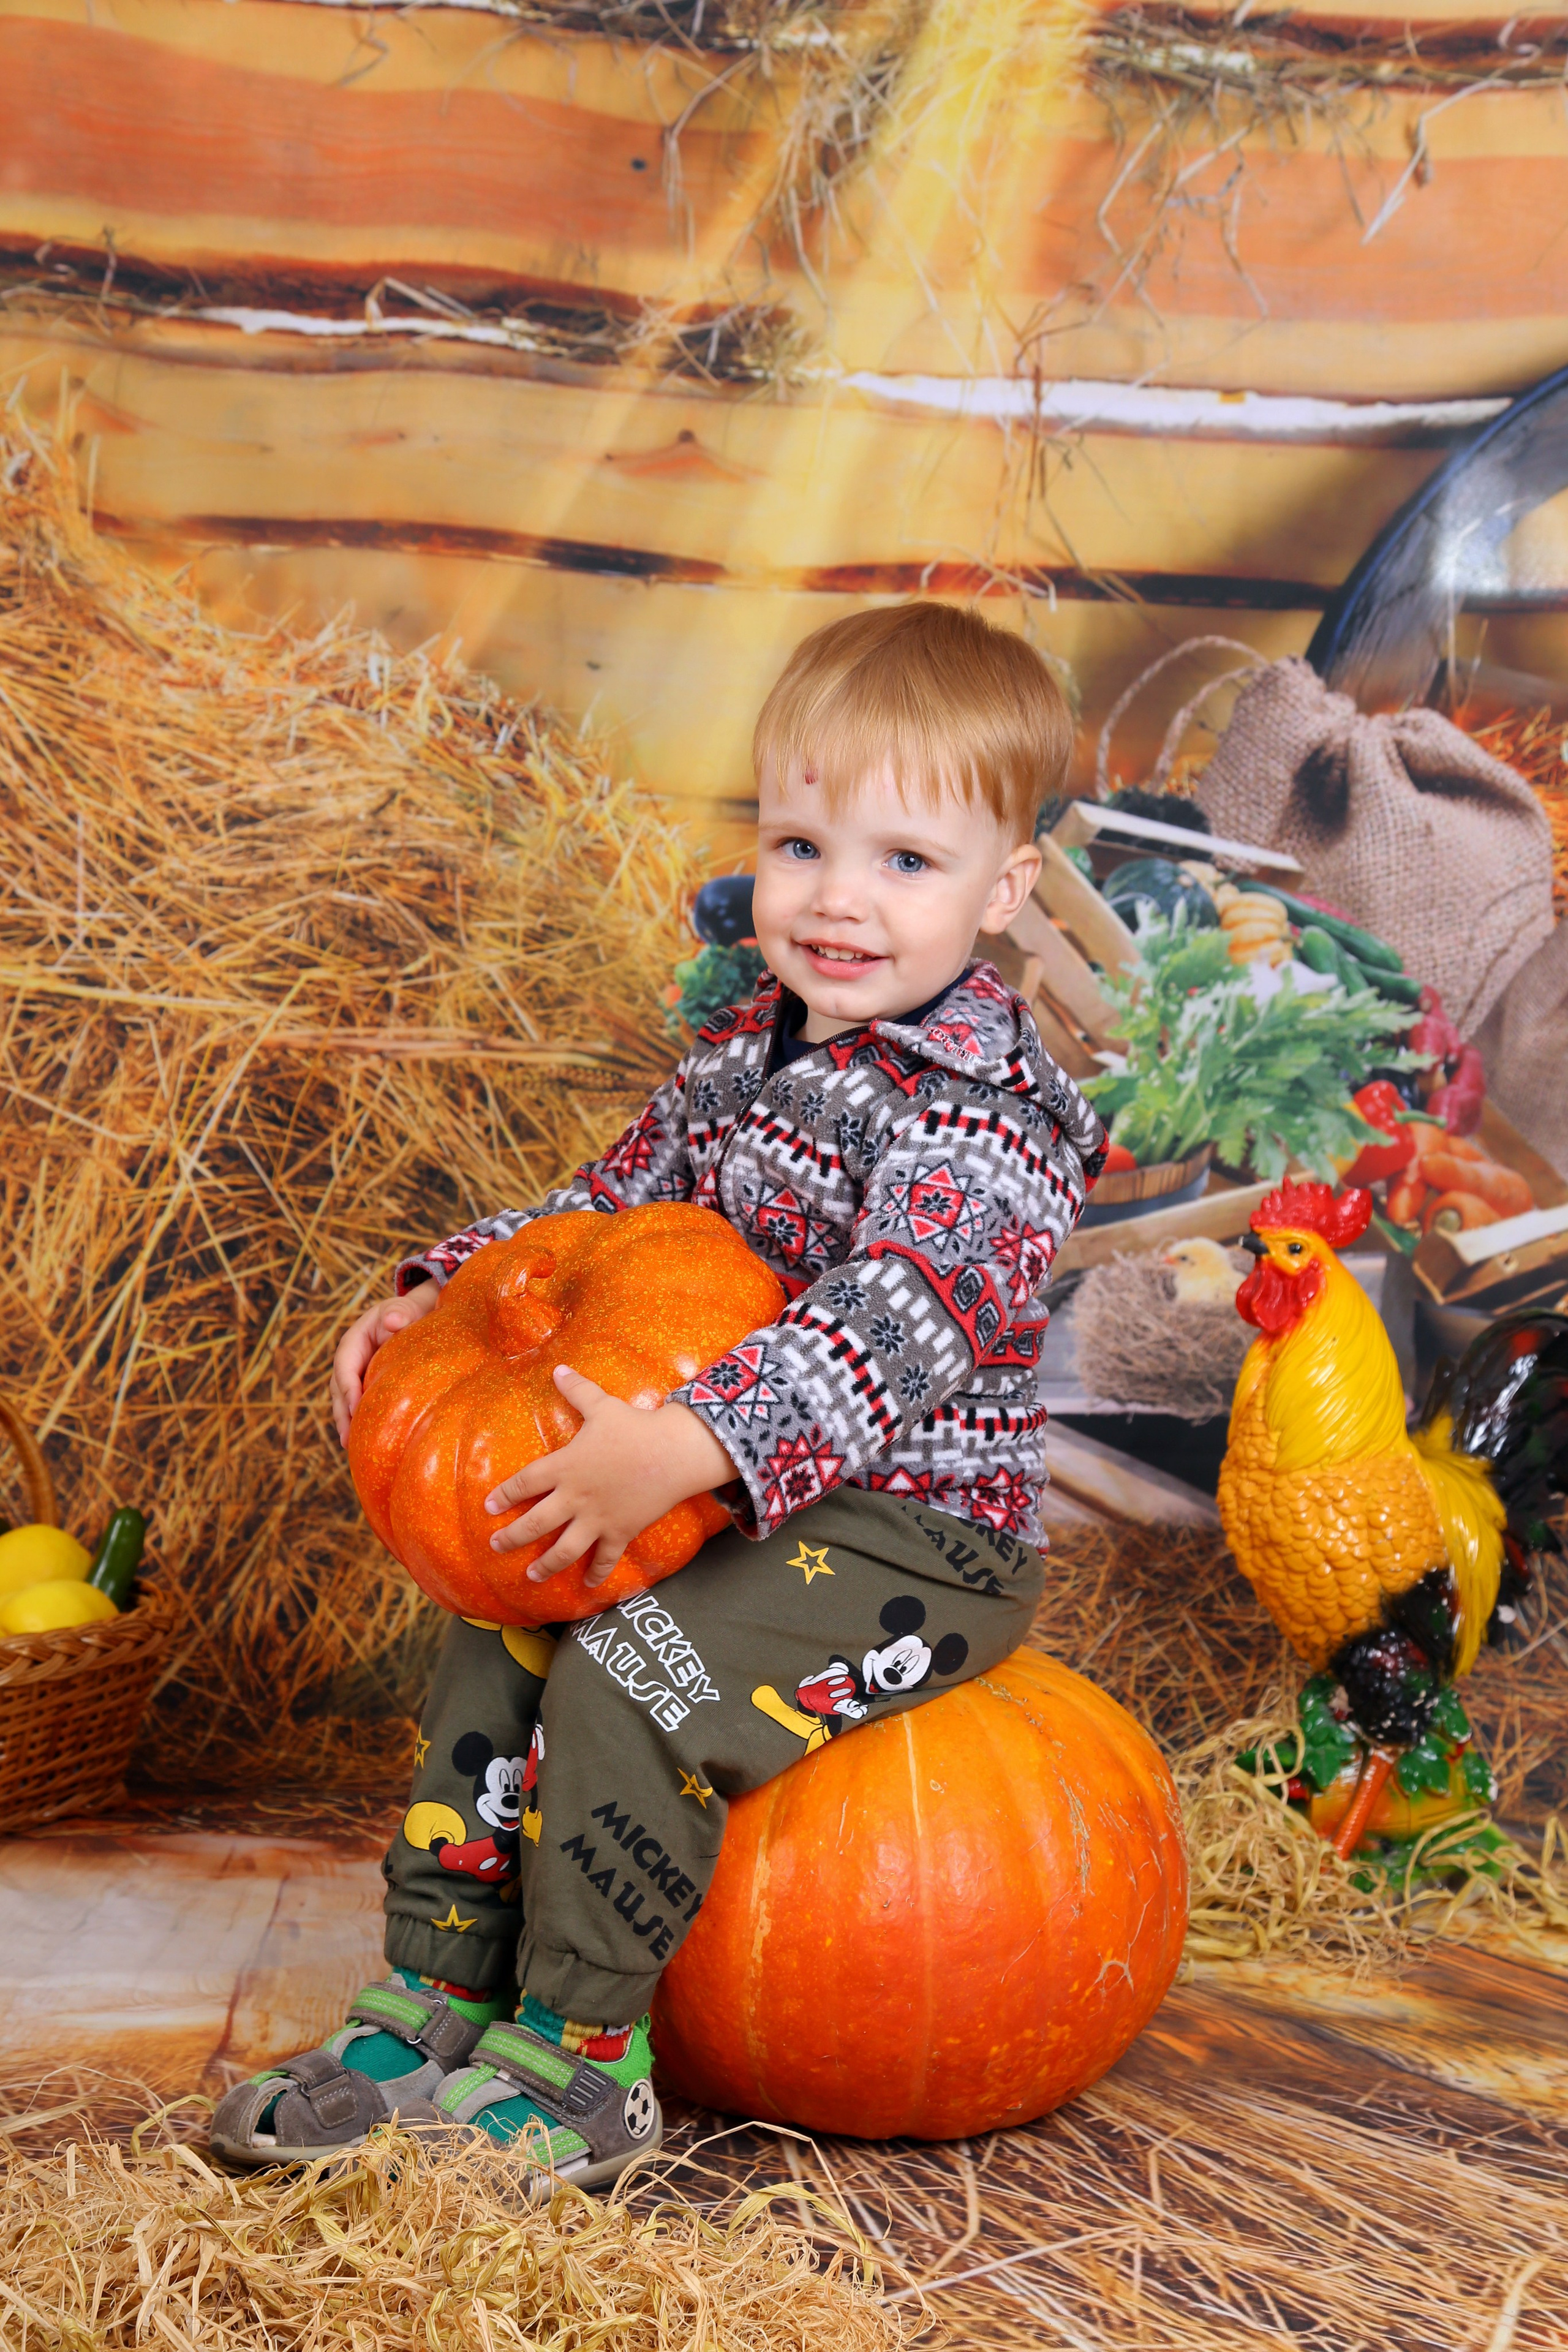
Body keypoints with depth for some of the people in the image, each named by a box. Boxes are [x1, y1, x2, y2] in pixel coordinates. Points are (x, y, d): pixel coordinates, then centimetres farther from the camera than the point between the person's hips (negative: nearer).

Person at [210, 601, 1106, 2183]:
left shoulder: (983, 1107, -21)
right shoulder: (747, 1056, 7)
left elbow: (896, 1324, -34)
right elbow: (608, 1210, 17)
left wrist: (681, 1451, -45)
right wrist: (438, 1297, 1)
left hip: (914, 1532, -9)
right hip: (750, 1509, 9)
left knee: (622, 1682, -23)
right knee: (497, 1638, 6)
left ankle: (578, 2072, -6)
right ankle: (433, 2007, 15)